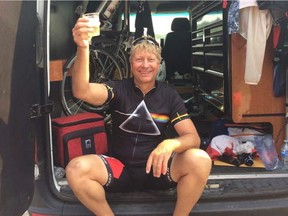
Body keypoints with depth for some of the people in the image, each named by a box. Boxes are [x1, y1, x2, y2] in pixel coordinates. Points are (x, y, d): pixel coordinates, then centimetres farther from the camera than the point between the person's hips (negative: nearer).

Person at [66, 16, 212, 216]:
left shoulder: (169, 94, 0)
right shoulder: (118, 88, -2)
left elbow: (193, 138, -7)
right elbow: (82, 91, -23)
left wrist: (170, 144, -31)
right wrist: (83, 49, -40)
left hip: (156, 168, 1)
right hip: (120, 168, 0)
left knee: (200, 160, -28)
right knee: (76, 169, -29)